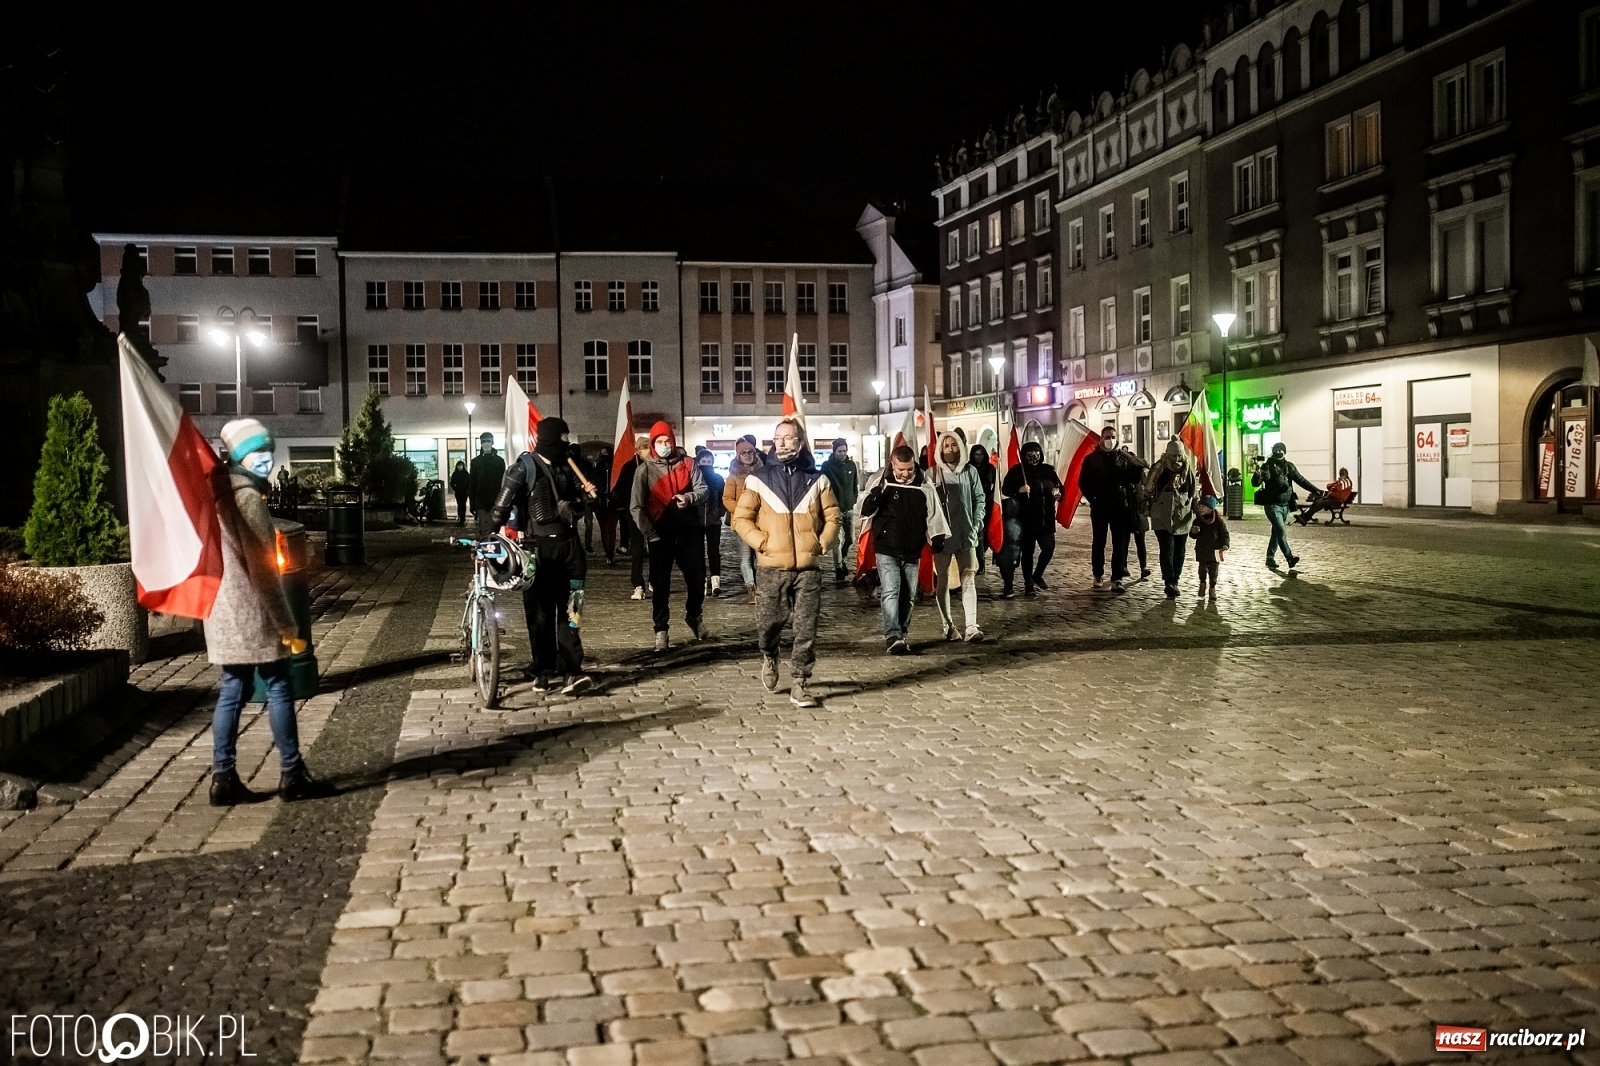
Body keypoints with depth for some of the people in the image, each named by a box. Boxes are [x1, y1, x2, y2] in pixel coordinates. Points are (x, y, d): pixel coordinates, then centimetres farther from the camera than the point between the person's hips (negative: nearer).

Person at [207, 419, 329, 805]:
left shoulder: (219, 495, 15)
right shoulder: (248, 497, -14)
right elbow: (262, 567, -18)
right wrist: (286, 623, -16)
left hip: (225, 610, 9)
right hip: (250, 612, -9)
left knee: (233, 689, 9)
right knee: (279, 687, -2)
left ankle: (224, 777, 9)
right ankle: (291, 774, 2)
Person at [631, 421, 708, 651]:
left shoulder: (687, 463, 2)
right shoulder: (645, 469, -4)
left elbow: (702, 489, 2)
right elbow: (637, 507, -6)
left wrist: (689, 498, -20)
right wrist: (650, 534, -13)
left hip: (689, 532, 2)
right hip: (660, 535, -2)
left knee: (697, 577, 9)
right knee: (660, 584, 0)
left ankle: (693, 615, 35)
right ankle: (661, 630, 9)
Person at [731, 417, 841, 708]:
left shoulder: (816, 479, 6)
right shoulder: (758, 478, 1)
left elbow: (832, 517, 12)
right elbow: (741, 519, 1)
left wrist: (822, 543, -2)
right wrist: (762, 542, -10)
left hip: (808, 567, 1)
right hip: (771, 567, -1)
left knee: (806, 629, 0)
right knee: (769, 623, 3)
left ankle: (800, 685, 9)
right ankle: (769, 658, 35)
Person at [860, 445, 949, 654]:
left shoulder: (924, 485, -1)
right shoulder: (880, 480, -6)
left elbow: (934, 514, 7)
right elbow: (864, 511, -8)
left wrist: (937, 537, -6)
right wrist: (875, 495, -28)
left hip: (912, 552, 3)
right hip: (887, 550, -3)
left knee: (908, 596, 10)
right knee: (890, 592, -15)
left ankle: (902, 635, 22)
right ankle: (892, 636, -20)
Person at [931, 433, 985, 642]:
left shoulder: (970, 471, 5)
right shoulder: (934, 473, -3)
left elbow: (979, 499, 10)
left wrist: (976, 524, 1)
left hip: (966, 536, 1)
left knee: (968, 581, -6)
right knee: (942, 582, 7)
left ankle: (971, 627, -12)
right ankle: (948, 625, 19)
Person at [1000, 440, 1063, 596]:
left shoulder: (1048, 470, 10)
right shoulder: (1017, 470, -2)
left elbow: (1058, 486, 21)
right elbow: (1005, 489, -5)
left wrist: (1058, 493, -1)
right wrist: (1019, 490, -22)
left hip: (1045, 518, 4)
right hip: (1026, 518, -4)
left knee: (1049, 548, 1)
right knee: (1028, 551, 2)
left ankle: (1037, 575, 26)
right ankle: (1028, 584, 12)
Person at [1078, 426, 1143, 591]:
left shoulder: (1125, 457, 4)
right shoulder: (1091, 459, 3)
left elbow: (1135, 478, 4)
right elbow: (1083, 483, 3)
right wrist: (1093, 499, -6)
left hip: (1121, 507, 0)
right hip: (1099, 508, 0)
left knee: (1120, 544, -1)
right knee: (1098, 542, 8)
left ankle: (1117, 579, 1)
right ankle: (1098, 575, 21)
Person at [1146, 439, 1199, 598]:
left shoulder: (1187, 469, 4)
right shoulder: (1159, 469, -6)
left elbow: (1194, 492, 12)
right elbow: (1148, 489, 3)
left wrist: (1196, 510, 10)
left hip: (1183, 517, 4)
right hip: (1163, 517, -4)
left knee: (1179, 551, 9)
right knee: (1167, 550, -12)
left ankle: (1174, 581, 18)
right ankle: (1170, 582, -19)